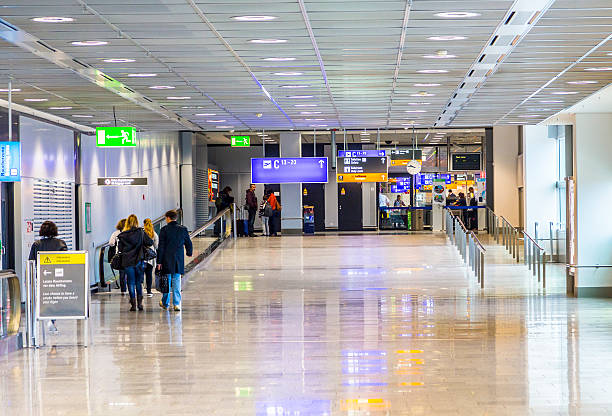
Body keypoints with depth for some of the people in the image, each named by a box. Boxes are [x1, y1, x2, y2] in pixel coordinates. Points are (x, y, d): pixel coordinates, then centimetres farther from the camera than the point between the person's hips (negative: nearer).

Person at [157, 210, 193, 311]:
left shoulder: (164, 230, -7)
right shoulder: (183, 229, 1)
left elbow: (161, 247, -8)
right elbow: (188, 244, 9)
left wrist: (159, 261, -5)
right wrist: (189, 253, 30)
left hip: (167, 260, -2)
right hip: (179, 261, 2)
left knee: (167, 281, 9)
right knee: (177, 281, 4)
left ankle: (165, 303, 20)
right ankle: (177, 304, -2)